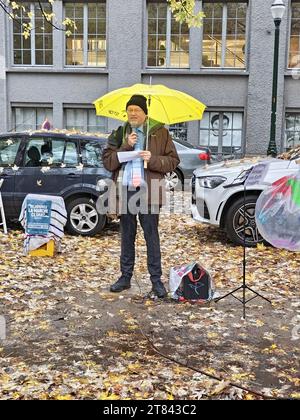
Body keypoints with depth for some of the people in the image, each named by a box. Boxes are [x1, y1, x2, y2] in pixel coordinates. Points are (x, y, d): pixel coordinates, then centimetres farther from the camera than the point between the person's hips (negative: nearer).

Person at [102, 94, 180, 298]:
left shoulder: (160, 132, 4)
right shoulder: (119, 134, 10)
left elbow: (173, 161, 1)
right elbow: (107, 162, 1)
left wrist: (153, 159, -15)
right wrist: (126, 147, -12)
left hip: (148, 191, -3)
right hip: (125, 190, 3)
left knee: (152, 236, 1)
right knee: (127, 236, 12)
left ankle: (156, 279, 9)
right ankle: (126, 277, 22)